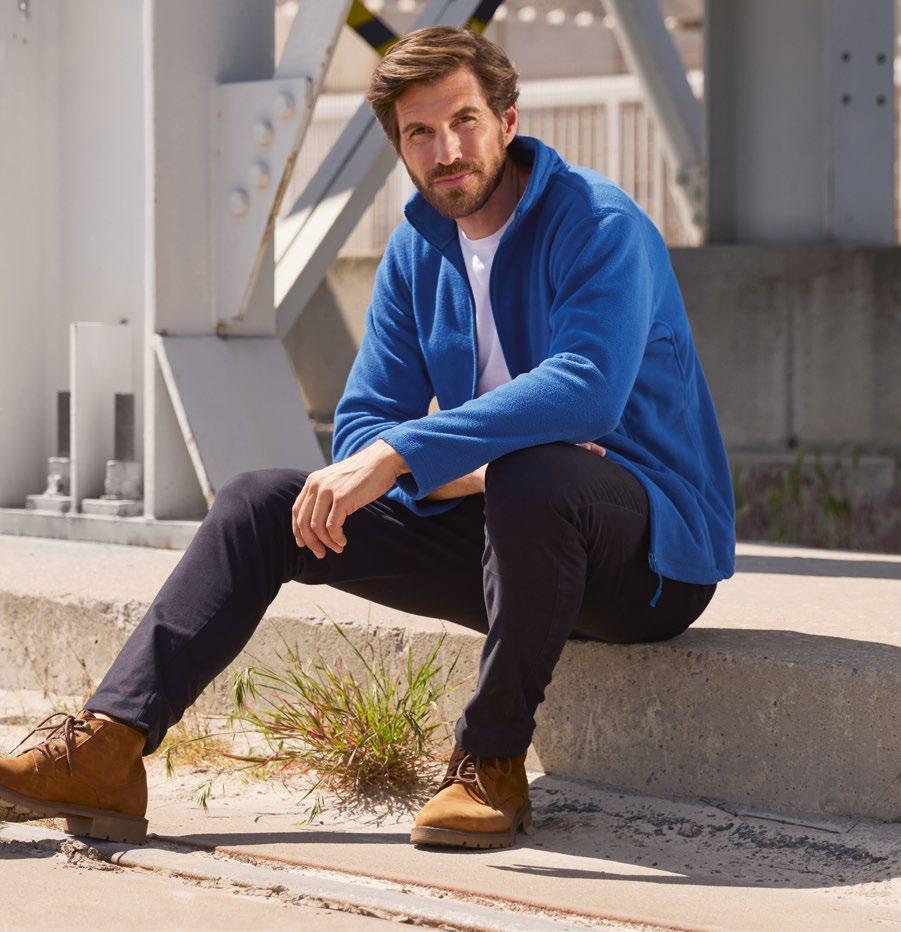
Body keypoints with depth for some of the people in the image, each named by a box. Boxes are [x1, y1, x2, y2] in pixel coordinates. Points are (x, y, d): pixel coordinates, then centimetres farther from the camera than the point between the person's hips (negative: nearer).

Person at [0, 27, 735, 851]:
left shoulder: (601, 227, -17)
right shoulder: (418, 249, 7)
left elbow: (587, 388, -35)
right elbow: (363, 428, 3)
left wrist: (400, 456, -36)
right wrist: (473, 472, -19)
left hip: (653, 547, -7)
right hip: (508, 531, 7)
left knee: (532, 478, -40)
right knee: (264, 502, -2)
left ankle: (493, 765, -20)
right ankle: (107, 750, -16)